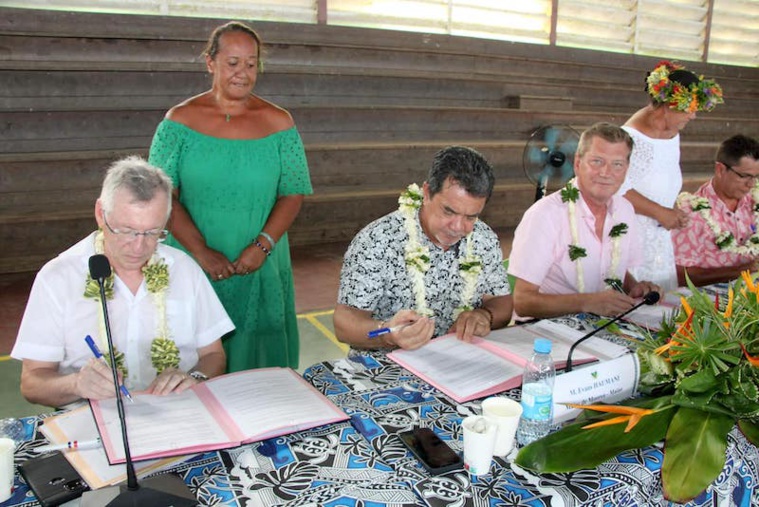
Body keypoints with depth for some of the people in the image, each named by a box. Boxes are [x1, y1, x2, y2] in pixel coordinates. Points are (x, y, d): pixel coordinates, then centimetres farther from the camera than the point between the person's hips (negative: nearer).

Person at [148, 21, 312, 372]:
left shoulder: (278, 123, 2)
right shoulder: (180, 120, 0)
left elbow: (293, 194, 0)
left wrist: (263, 245, -14)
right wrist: (201, 252, -15)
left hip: (260, 269, 1)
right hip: (192, 266, 0)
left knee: (258, 356, 9)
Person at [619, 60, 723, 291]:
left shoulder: (673, 136, 10)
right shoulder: (633, 138, -18)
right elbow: (617, 189, -22)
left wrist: (673, 212, 8)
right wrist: (660, 212, -17)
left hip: (660, 242, 9)